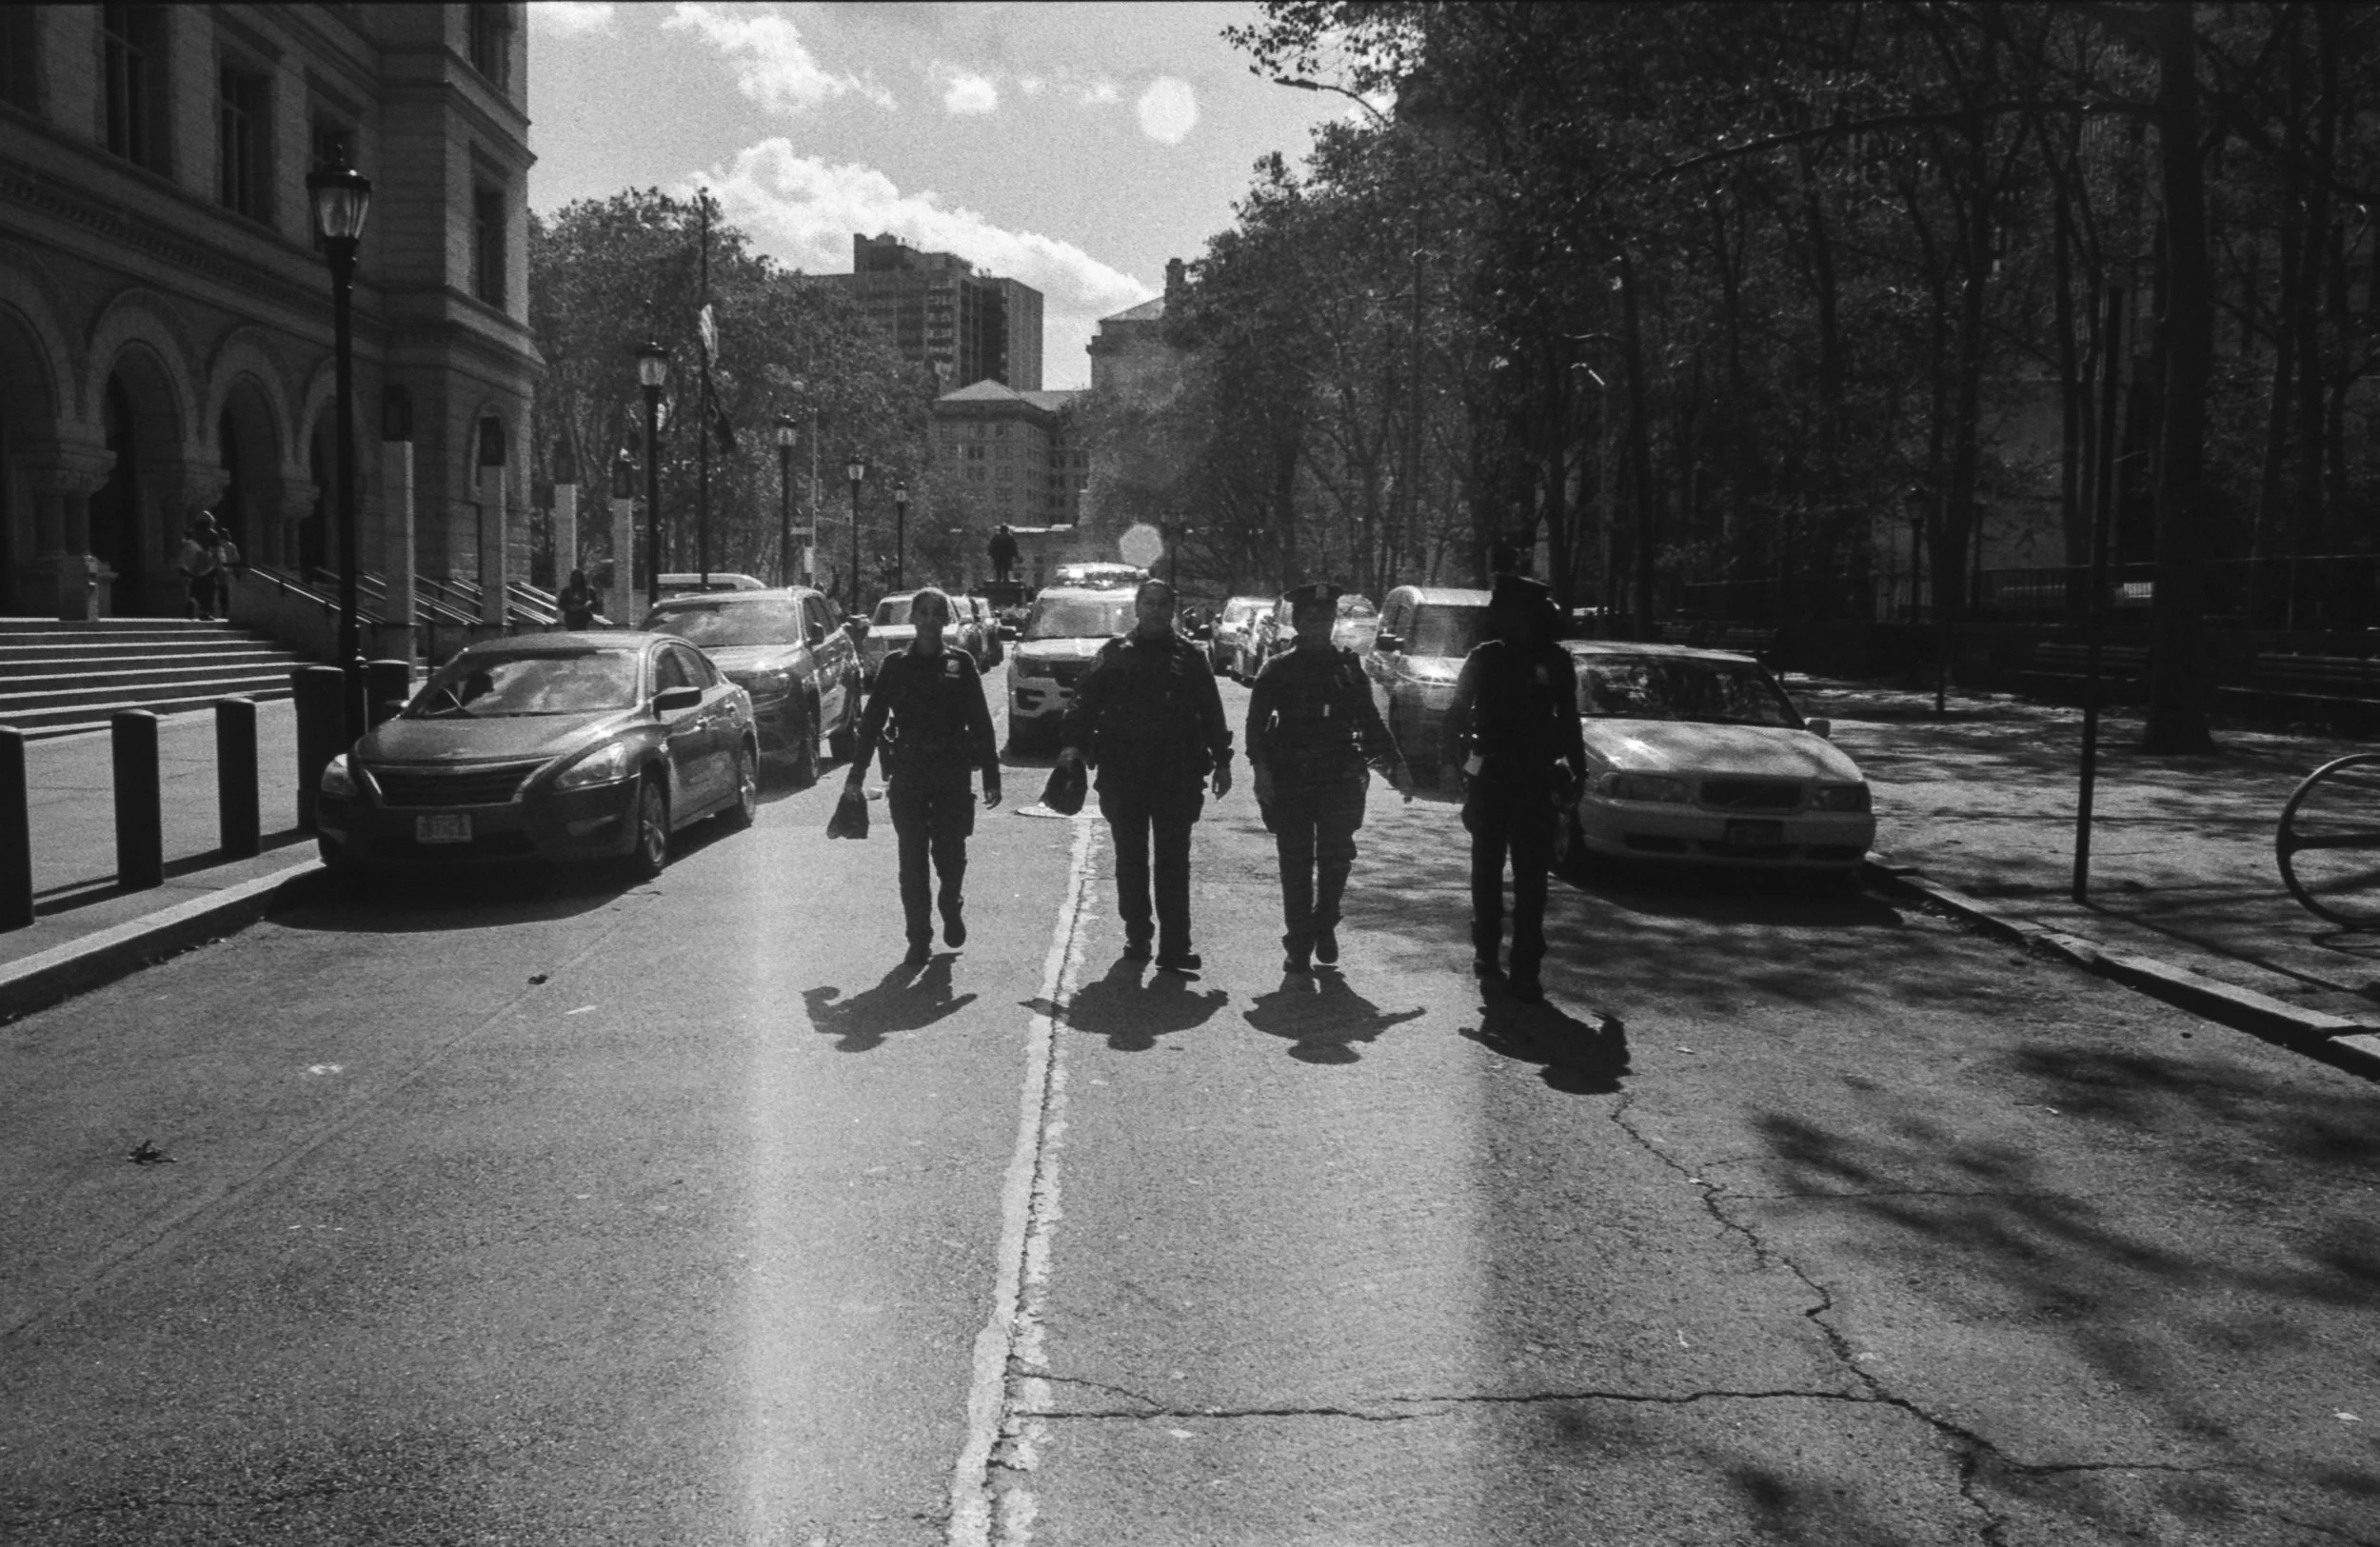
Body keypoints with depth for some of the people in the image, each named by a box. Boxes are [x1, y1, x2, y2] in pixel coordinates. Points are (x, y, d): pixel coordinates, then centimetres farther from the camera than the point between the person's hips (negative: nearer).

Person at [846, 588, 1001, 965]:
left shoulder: (961, 664, 3)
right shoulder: (895, 665, 5)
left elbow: (981, 722, 3)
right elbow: (873, 719, 6)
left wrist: (991, 776, -1)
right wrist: (857, 771, 2)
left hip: (952, 771, -1)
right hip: (907, 771, 1)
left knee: (950, 853, 0)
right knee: (912, 858, 1)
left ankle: (952, 909, 30)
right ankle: (919, 938, 11)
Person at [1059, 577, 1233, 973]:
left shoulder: (1188, 656, 8)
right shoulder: (1113, 654, 8)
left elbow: (1210, 711, 9)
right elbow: (1085, 701, 4)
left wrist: (1221, 761, 5)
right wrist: (1075, 743, -11)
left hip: (1177, 773, -1)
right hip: (1122, 772, 1)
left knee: (1173, 859, -3)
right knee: (1130, 858, 9)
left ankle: (1174, 946, -4)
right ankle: (1137, 936, 19)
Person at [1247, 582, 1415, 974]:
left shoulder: (1349, 666, 13)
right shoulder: (1278, 669, 6)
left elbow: (1370, 723, 18)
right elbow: (1257, 723, -1)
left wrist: (1395, 766, 10)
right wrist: (1261, 766, -15)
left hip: (1340, 777, 1)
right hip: (1290, 780, -1)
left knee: (1337, 854, -10)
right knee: (1296, 864, 2)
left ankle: (1324, 923, 14)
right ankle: (1299, 945, 11)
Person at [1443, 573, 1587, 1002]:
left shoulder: (1554, 661, 1)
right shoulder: (1484, 659, 2)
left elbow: (1568, 721, 10)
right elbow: (1456, 714, 6)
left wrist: (1577, 770, 6)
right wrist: (1454, 761, -4)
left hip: (1536, 782, -1)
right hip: (1488, 780, 1)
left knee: (1531, 877, -5)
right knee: (1486, 868, 12)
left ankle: (1525, 968, -5)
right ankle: (1485, 947, 28)